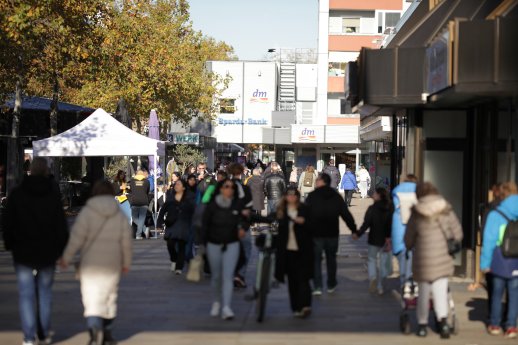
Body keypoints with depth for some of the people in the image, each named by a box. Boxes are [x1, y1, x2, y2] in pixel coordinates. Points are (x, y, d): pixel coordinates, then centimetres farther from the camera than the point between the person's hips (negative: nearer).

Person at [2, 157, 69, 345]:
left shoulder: (16, 194, -4)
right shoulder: (53, 193, -6)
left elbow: (7, 223, 0)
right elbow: (60, 224, -6)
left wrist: (10, 245, 10)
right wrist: (61, 247, 3)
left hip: (23, 252, -1)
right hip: (47, 252, 1)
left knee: (26, 294, 2)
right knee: (45, 291, 13)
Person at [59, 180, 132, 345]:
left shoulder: (87, 212, -7)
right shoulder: (119, 214, 4)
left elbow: (76, 237, -10)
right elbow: (126, 240, 6)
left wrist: (66, 258, 0)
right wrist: (126, 262, 18)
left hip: (90, 263, -3)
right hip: (112, 264, 3)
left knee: (91, 297, -4)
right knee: (109, 297, 17)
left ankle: (94, 330, -28)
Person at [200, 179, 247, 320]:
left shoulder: (237, 205, -4)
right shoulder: (212, 205, -6)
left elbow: (242, 218, 8)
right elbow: (205, 224, -1)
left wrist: (242, 228, -15)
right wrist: (203, 243, -2)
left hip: (232, 244, 0)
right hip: (214, 244, 0)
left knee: (228, 276, -10)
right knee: (216, 276, 11)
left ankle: (226, 307, -15)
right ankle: (216, 302, 32)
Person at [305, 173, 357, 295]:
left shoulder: (312, 196, -7)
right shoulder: (336, 197, 4)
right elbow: (346, 214, 3)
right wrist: (354, 229, 9)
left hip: (316, 233, -3)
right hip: (332, 233, 3)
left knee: (316, 259, 3)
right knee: (331, 259, 17)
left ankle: (317, 287, -6)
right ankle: (331, 285, 24)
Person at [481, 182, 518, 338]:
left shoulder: (495, 215, -6)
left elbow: (489, 241, -7)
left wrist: (485, 262, -4)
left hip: (500, 261, -1)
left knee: (497, 293, 12)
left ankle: (495, 324, 20)